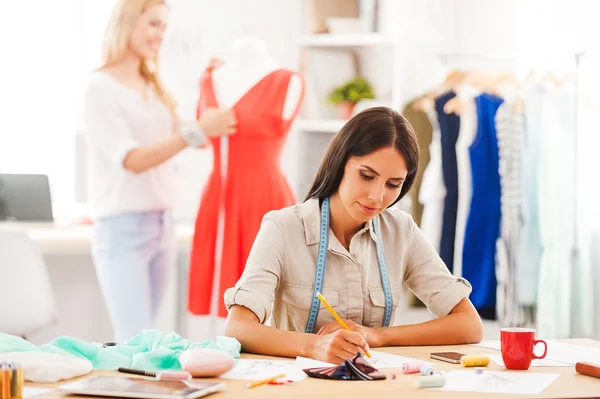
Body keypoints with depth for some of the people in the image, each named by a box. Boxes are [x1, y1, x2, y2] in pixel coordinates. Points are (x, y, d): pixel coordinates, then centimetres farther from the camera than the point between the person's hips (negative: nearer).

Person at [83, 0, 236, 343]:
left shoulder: (154, 88, 12)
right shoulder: (102, 87, -9)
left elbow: (191, 141, 16)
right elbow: (132, 159, -17)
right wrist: (196, 131, -26)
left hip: (162, 223, 7)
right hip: (123, 227, -7)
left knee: (133, 340, 8)